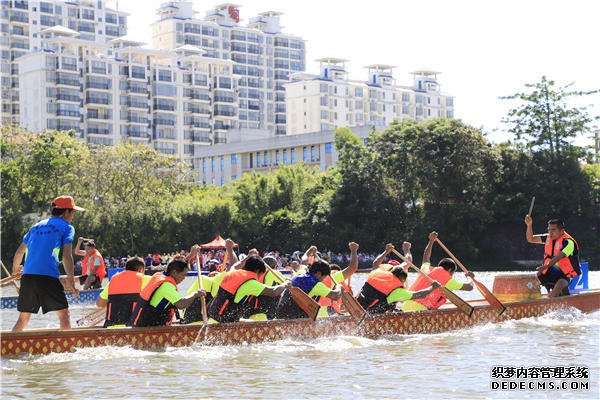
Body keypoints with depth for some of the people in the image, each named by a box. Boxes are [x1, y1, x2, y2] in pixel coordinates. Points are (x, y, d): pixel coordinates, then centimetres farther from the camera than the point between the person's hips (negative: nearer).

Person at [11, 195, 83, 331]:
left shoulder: (36, 226, 25)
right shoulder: (67, 227, 8)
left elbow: (19, 251, 28)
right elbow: (67, 255, -5)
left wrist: (15, 269, 44)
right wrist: (70, 279, -9)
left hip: (27, 275, 5)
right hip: (48, 276, -5)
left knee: (23, 318, 13)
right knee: (63, 314, 0)